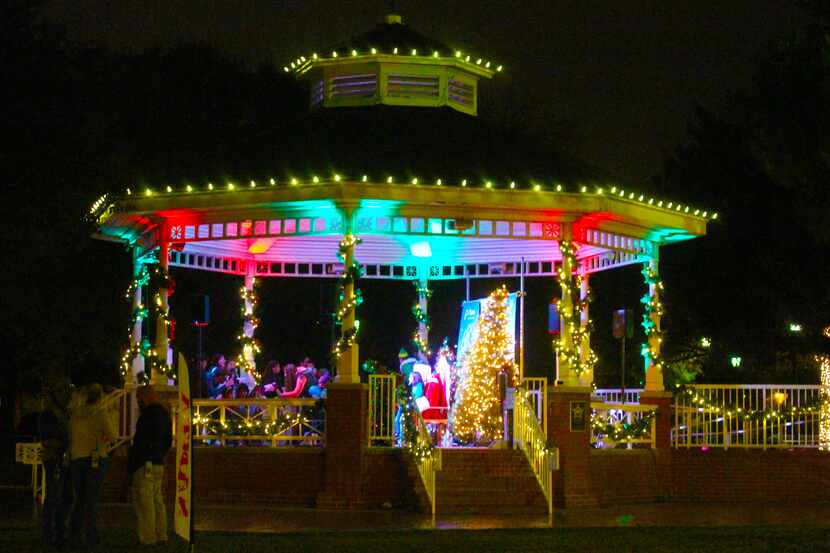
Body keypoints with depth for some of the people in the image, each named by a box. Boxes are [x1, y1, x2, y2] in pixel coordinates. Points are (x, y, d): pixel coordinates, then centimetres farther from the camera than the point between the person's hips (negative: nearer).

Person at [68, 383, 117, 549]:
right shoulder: (101, 414, -7)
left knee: (80, 498, 13)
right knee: (92, 499, -1)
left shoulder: (75, 413, 6)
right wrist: (112, 423, 9)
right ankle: (91, 537, -4)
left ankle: (75, 535, 9)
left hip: (76, 459, 4)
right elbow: (112, 437, -8)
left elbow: (70, 436, 9)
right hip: (96, 459, -4)